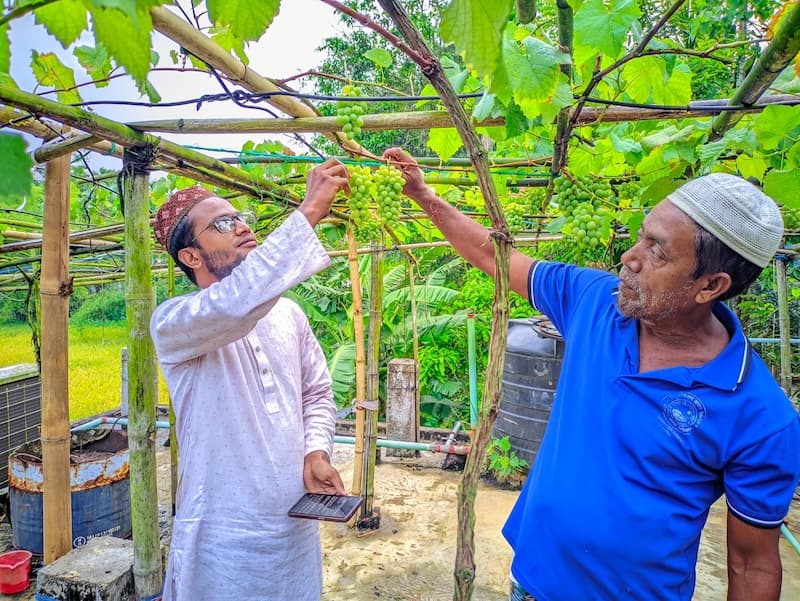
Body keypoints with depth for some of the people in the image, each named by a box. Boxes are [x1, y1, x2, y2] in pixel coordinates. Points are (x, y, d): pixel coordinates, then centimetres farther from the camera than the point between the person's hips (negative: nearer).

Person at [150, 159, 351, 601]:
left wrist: (316, 451, -7)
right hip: (225, 535, -5)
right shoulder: (172, 323, -13)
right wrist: (308, 211, -32)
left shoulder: (288, 314, 5)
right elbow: (234, 305, -35)